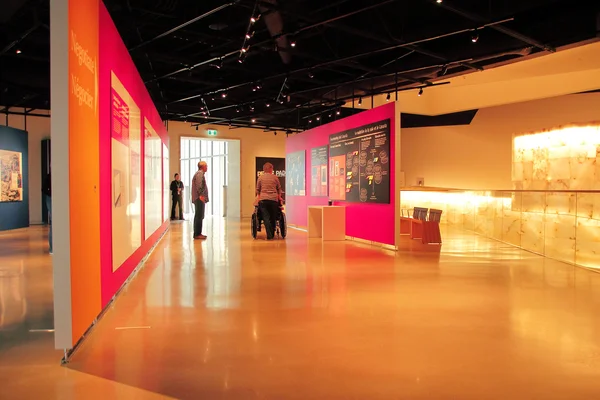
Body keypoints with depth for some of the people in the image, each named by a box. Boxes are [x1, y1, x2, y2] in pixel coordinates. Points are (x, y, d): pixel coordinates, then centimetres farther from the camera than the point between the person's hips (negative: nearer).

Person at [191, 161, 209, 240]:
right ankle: (197, 234, -9)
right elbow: (199, 185, -23)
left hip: (198, 198, 11)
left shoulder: (199, 173, 22)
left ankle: (197, 233, 19)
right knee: (199, 216, -10)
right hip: (200, 198, -11)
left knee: (198, 216, 13)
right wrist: (201, 195, -25)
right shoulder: (200, 173, -11)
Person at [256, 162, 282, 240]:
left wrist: (259, 197, 30)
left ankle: (269, 235, -12)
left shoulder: (260, 177, 8)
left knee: (266, 217, -3)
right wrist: (279, 197, 32)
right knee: (273, 217, 11)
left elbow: (257, 190, 14)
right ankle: (272, 234, 16)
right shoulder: (275, 177, 8)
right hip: (274, 199, 1)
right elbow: (279, 189, 16)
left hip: (263, 199, 0)